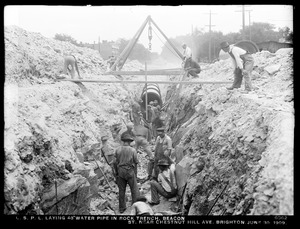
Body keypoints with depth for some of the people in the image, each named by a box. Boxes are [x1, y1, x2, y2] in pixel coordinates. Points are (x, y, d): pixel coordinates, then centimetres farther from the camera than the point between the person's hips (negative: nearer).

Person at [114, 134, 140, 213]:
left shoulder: (118, 150, -2)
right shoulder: (133, 150, -7)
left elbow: (115, 162, 0)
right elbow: (135, 163, -3)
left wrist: (117, 173, 11)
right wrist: (135, 174, 6)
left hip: (120, 171, 3)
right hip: (130, 171, -3)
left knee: (121, 190, 12)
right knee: (134, 189, 6)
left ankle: (122, 208, 18)